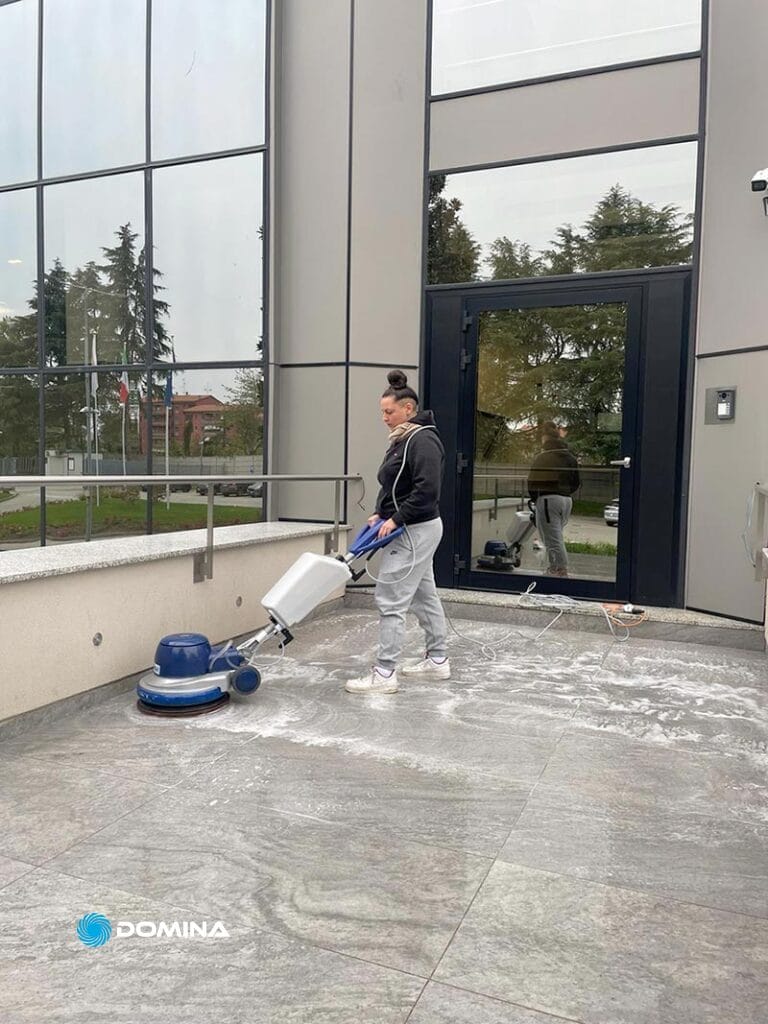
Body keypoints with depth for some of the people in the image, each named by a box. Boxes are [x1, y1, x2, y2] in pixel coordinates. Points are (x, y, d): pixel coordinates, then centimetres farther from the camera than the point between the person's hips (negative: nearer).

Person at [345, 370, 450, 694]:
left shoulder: (423, 440, -17)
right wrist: (380, 513, 5)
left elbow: (426, 491, -25)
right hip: (411, 531, 10)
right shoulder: (402, 440, 14)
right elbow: (392, 486, 19)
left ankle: (384, 674, -2)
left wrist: (396, 519, -20)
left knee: (390, 600, -8)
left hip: (415, 531, -10)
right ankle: (437, 660, 28)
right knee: (424, 595, 16)